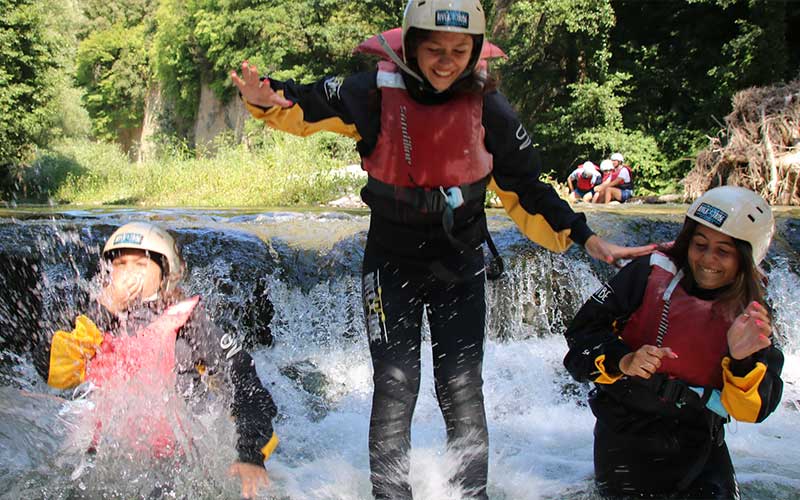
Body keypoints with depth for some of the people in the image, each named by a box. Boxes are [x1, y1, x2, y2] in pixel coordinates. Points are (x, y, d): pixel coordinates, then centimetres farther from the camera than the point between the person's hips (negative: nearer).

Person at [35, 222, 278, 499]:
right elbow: (52, 373, -8)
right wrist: (106, 312, -16)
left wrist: (252, 456, -20)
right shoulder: (101, 320, 5)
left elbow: (247, 388, -8)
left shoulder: (189, 324, -7)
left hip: (180, 463, -3)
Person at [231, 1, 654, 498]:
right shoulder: (378, 92, -13)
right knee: (395, 386, -4)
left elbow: (525, 190, -2)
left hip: (461, 265, 1)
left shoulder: (487, 106, -9)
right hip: (392, 261, -1)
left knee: (462, 390, 1)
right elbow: (306, 107, -6)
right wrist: (267, 98, -29)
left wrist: (585, 238, -9)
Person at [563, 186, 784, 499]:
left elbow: (754, 409, -11)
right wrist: (622, 361, -26)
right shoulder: (650, 275, -9)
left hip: (699, 446, 2)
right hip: (626, 436, -2)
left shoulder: (750, 317, -2)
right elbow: (584, 329, -8)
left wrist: (742, 360, -29)